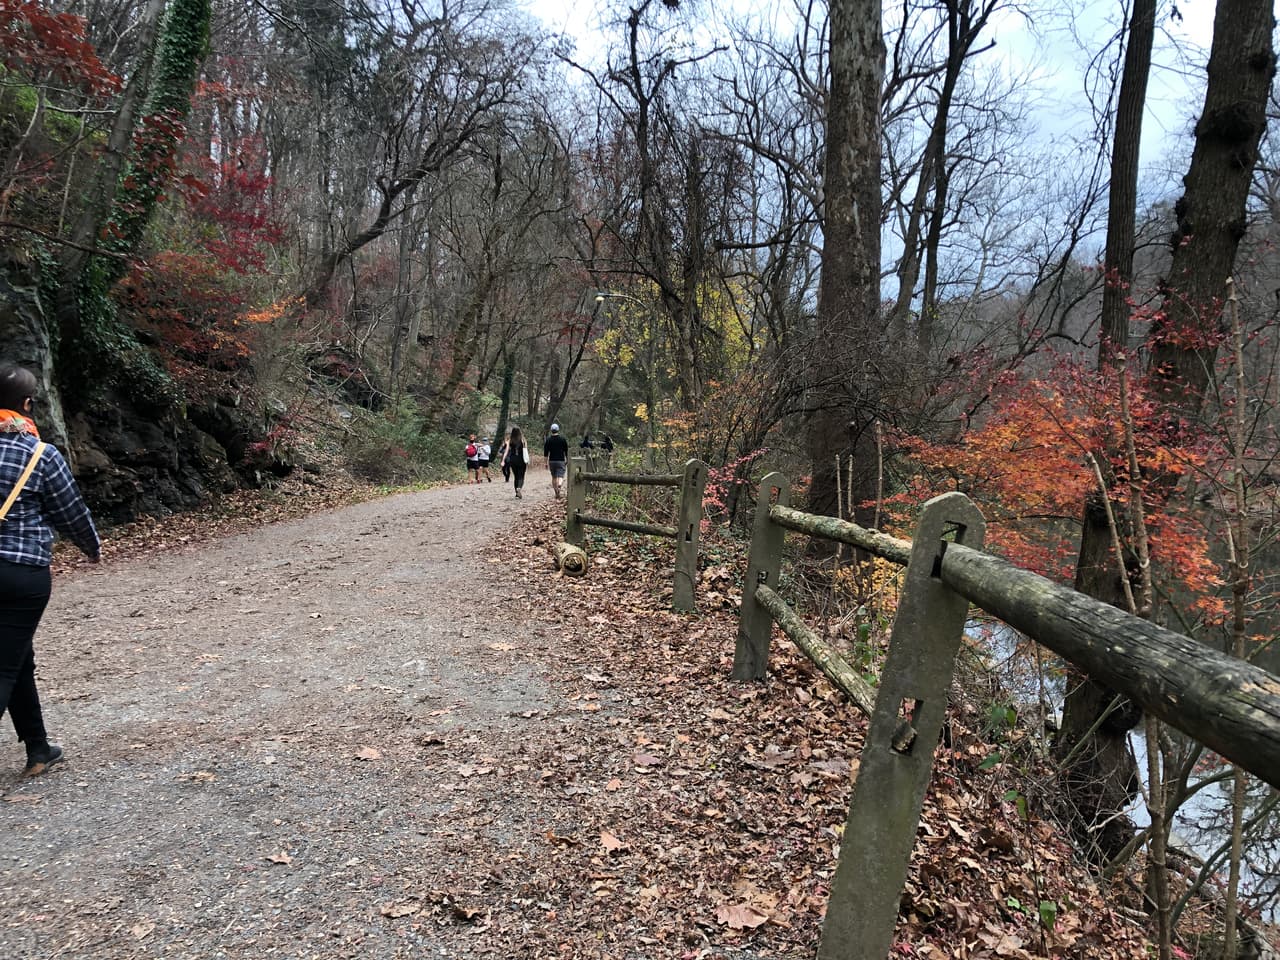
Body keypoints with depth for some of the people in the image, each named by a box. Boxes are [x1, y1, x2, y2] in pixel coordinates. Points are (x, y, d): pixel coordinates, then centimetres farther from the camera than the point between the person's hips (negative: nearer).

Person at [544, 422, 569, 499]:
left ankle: (556, 494, 16)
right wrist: (567, 461, 12)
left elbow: (545, 453, 1)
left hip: (552, 461, 2)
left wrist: (546, 463, 7)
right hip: (561, 461, -2)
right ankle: (560, 485, -38)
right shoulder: (563, 439, -1)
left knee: (554, 477, 13)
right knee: (560, 476, -6)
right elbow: (566, 452, 2)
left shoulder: (548, 440, 1)